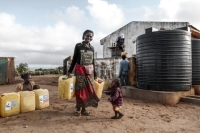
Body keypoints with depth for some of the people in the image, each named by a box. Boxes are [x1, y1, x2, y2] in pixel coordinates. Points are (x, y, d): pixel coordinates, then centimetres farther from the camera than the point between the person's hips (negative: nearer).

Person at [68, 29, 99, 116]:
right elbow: (74, 59, 0)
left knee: (89, 90, 3)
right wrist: (70, 71, -6)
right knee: (80, 89, 0)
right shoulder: (78, 46, -2)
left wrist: (95, 74, 13)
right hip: (80, 70, -4)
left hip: (89, 71, 4)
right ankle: (78, 108, 14)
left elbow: (93, 61, 13)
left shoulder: (92, 48, 9)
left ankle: (84, 109, 14)